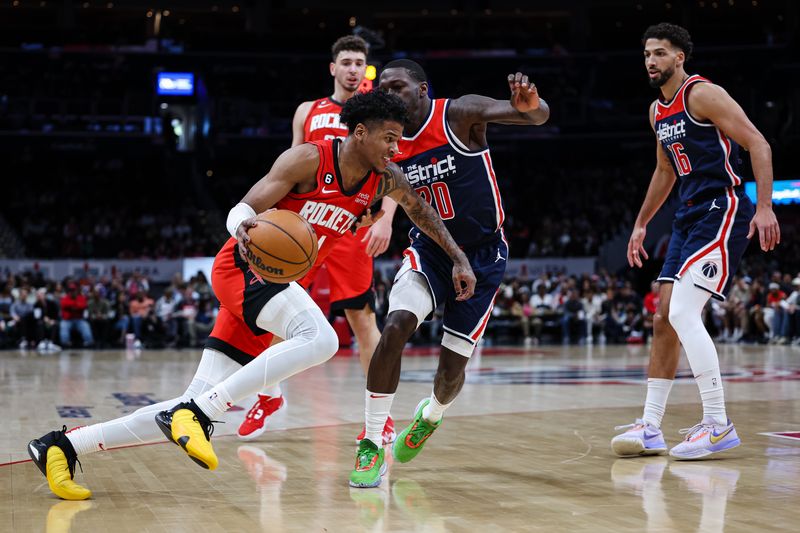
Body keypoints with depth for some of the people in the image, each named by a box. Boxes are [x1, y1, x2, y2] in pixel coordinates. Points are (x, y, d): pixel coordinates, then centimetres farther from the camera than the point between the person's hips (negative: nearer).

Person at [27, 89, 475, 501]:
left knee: (202, 409, 1)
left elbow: (421, 210, 24)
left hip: (280, 281, 8)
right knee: (320, 339, -35)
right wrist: (244, 226, -40)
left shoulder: (386, 179, 3)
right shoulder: (309, 159, -15)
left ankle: (64, 445, 6)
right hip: (246, 266, -8)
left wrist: (458, 257, 21)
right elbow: (243, 209, -17)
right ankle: (195, 412, -32)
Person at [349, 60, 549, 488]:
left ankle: (431, 414, 38)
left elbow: (539, 115, -29)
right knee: (395, 328, -24)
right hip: (429, 249, 3)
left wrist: (529, 106, -55)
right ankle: (370, 446, -14)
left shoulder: (459, 114, -18)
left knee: (452, 367, 0)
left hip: (481, 257, -2)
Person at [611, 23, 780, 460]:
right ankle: (650, 427, 10)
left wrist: (764, 207, -23)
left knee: (684, 313, -19)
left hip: (722, 211, -9)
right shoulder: (658, 111, 16)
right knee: (664, 319, 6)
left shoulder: (702, 94, -10)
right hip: (688, 217, 9)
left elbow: (757, 144, -15)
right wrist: (641, 224, 29)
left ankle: (718, 424, -13)